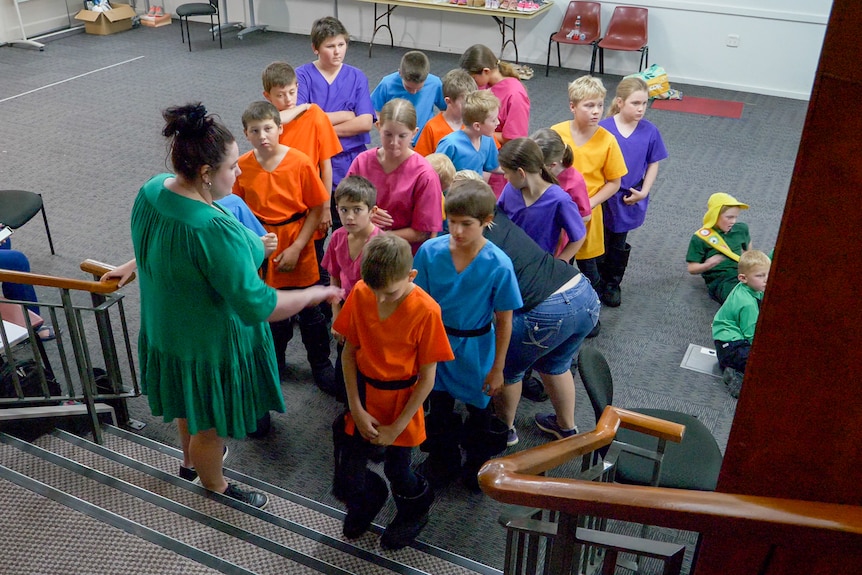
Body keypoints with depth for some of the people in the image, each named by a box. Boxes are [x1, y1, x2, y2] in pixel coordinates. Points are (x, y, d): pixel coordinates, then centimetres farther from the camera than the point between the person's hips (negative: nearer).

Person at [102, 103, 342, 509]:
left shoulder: (152, 191, -12)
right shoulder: (215, 231, -39)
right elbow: (257, 307, -35)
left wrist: (133, 266, 31)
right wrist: (318, 293, -23)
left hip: (166, 330, 9)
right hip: (210, 343, -8)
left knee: (191, 402, 35)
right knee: (210, 422, 20)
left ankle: (190, 457, 63)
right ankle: (213, 485, 49)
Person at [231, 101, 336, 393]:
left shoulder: (300, 163, -15)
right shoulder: (241, 167, -8)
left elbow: (317, 208, -10)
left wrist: (296, 248, -14)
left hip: (298, 250, -2)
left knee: (310, 313, 10)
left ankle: (321, 365, 30)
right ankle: (275, 363, 39)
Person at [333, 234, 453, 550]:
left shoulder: (426, 310, -22)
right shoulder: (360, 293, -13)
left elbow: (427, 378, -15)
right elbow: (349, 352, -3)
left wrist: (396, 427, -12)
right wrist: (356, 409, -8)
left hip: (401, 400, -3)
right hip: (363, 393, 3)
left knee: (397, 471, 7)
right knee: (348, 471, 7)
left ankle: (415, 510, 43)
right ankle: (368, 500, 43)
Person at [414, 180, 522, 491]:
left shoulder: (499, 265, -23)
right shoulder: (430, 251, -17)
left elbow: (504, 321, -13)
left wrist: (497, 368, -7)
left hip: (476, 348, -2)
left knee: (479, 407, 21)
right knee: (439, 404, 21)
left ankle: (478, 465, 49)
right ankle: (443, 460, 49)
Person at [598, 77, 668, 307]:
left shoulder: (650, 131, -7)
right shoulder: (603, 128, -16)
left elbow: (653, 164, 2)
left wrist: (643, 192, -6)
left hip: (630, 200, 2)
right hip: (603, 199, -2)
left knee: (619, 245, 20)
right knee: (600, 243, 13)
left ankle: (613, 284, 38)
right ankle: (597, 283, 32)